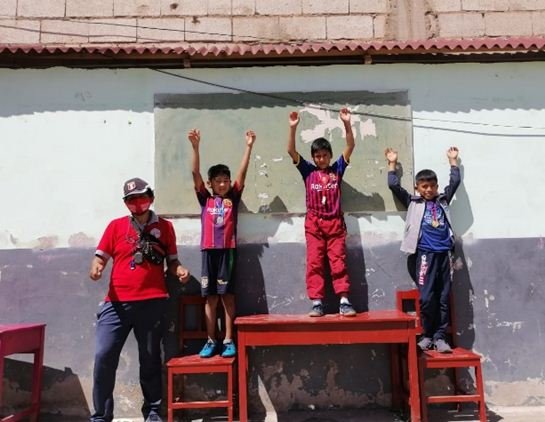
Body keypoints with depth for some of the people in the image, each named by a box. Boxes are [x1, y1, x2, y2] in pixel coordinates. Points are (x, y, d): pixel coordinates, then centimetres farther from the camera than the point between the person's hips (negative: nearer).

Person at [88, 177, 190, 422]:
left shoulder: (165, 227, 9)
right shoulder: (116, 226, 7)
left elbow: (171, 261, 14)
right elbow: (100, 256, 7)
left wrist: (180, 270, -7)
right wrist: (96, 267, -15)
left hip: (152, 303, 0)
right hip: (117, 303, 0)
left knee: (150, 358, 9)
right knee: (104, 356, -6)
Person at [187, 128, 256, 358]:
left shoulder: (233, 198, 10)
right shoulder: (205, 199, 10)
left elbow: (242, 173, 3)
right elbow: (195, 173, 1)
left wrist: (248, 146, -4)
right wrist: (195, 147, -9)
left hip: (228, 250, 0)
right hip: (209, 251, 1)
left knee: (228, 296, 3)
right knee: (210, 297, 5)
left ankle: (229, 340, 10)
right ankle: (211, 341, 13)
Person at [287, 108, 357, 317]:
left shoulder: (337, 169, 7)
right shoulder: (308, 170, 5)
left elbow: (350, 146, 1)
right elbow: (291, 151, -3)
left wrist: (347, 123, -10)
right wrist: (293, 127, -14)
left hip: (335, 222, 0)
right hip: (314, 223, 0)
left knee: (339, 262, 0)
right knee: (314, 263, -1)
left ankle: (344, 302, 1)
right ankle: (316, 303, 3)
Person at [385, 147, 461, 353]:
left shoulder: (442, 200, 18)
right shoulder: (413, 203, 10)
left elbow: (455, 182, 23)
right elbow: (394, 185, 7)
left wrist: (453, 160, 29)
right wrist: (392, 163, 14)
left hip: (444, 254, 3)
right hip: (425, 254, -3)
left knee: (444, 298, 3)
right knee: (427, 298, -6)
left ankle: (440, 337, 9)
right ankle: (427, 335, 10)